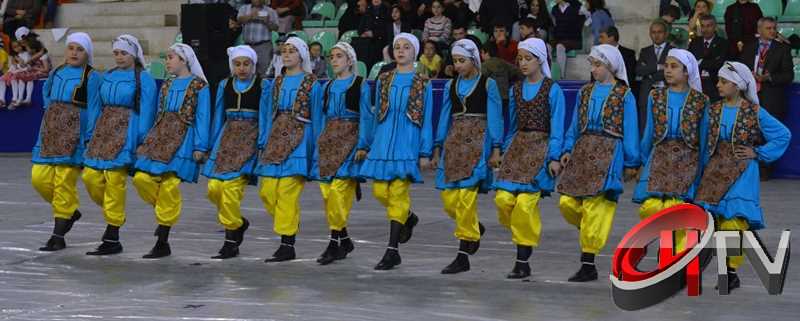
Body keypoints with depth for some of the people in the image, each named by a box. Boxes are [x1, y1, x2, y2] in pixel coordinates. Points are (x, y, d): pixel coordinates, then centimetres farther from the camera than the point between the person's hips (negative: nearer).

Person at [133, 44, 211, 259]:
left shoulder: (199, 86, -1)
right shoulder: (167, 86, 18)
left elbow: (202, 118, -4)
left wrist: (200, 147, -9)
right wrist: (148, 141, 18)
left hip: (182, 139, -7)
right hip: (160, 136, 7)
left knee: (169, 185, -11)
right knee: (141, 178, -9)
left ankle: (162, 244, -5)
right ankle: (163, 211, 17)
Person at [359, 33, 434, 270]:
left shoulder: (422, 83, 1)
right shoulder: (384, 80, 11)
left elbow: (427, 120, 1)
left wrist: (425, 153, -4)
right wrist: (369, 145, 15)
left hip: (407, 143, -4)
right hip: (383, 142, 4)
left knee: (398, 193, -9)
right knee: (380, 191, 1)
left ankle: (393, 250, -8)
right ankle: (408, 218, 31)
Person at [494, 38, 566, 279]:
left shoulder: (552, 90, -2)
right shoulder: (515, 90, 14)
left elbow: (556, 127, -4)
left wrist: (554, 157, -11)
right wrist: (506, 151, 16)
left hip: (540, 147, -5)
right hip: (517, 146, 5)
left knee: (525, 202, -15)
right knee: (503, 198, -11)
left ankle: (523, 263, -9)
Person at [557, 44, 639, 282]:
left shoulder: (624, 95, -1)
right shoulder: (586, 92, 14)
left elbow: (630, 131, 0)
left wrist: (631, 164, 0)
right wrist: (568, 149, 6)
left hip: (608, 153, -6)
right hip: (583, 150, 6)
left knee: (594, 205, -11)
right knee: (567, 202, -4)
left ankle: (588, 265, -7)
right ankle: (589, 233, 24)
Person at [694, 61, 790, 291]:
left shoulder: (754, 113, -4)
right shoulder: (713, 112, 7)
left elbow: (783, 135, 3)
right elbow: (705, 147, 15)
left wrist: (758, 153, -1)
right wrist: (703, 174, 11)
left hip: (741, 174, -4)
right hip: (715, 173, 4)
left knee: (734, 219, -15)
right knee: (718, 221, -1)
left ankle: (731, 271, -6)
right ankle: (728, 275, 7)